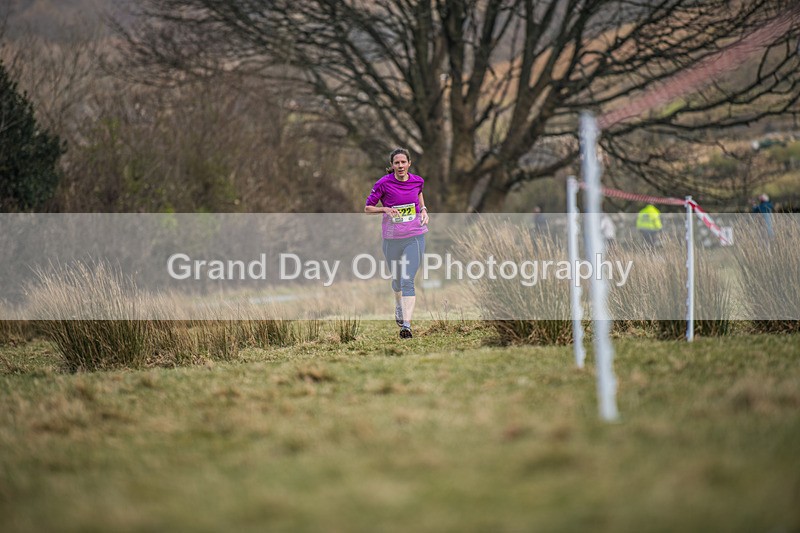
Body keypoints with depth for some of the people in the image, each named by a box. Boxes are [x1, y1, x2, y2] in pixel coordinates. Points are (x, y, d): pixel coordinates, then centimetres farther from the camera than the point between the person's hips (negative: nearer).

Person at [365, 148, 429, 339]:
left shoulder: (417, 181, -1)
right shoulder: (384, 183, -9)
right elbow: (367, 208, -2)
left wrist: (423, 209, 7)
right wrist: (385, 209, -19)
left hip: (415, 237, 0)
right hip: (392, 237, 0)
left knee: (408, 280, -12)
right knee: (396, 278, 17)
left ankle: (406, 325, -17)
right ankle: (399, 304, 51)